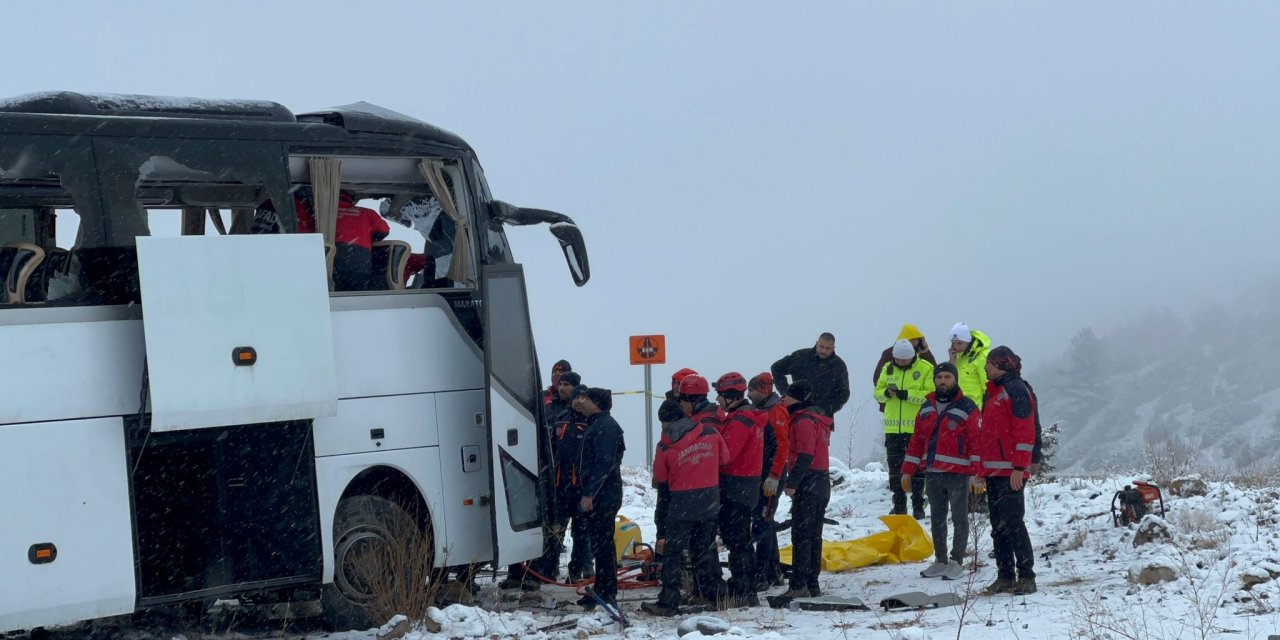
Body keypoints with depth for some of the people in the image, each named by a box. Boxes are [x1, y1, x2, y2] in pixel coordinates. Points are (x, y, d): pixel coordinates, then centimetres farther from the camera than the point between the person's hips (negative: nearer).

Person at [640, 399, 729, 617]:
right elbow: (724, 458, 9)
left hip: (682, 504, -4)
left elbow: (659, 480, -1)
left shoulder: (665, 447, -12)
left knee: (673, 552, 1)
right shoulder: (711, 433, -4)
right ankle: (714, 594, 19)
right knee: (704, 548, 17)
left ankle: (668, 602, -1)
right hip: (710, 502, 4)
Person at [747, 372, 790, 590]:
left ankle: (761, 576, -12)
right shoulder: (759, 411, 17)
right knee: (766, 524, 14)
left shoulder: (777, 411, -12)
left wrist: (774, 477, -23)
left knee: (762, 525, -12)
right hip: (759, 476, 10)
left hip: (771, 478, -10)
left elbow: (782, 446, -19)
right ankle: (774, 572, 22)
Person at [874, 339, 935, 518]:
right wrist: (887, 393, -11)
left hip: (916, 427, -4)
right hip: (893, 428, 4)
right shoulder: (888, 369, 10)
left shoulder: (926, 369, -5)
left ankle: (918, 507, 9)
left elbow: (931, 394, -14)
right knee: (895, 469, 9)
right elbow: (877, 393, 12)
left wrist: (906, 394, -22)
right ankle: (899, 507, 18)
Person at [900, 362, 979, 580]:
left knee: (959, 519, 0)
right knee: (937, 519, 11)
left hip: (957, 474, -6)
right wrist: (908, 471, 12)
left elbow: (977, 442, -10)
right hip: (932, 474, 6)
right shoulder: (927, 408, 13)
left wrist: (977, 472, -17)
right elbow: (917, 441, 16)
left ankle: (957, 562, 5)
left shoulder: (967, 408, -5)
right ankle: (940, 561, 19)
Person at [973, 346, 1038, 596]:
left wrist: (1019, 468, -21)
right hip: (993, 471, 10)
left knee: (1013, 523, -11)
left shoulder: (1016, 390, -8)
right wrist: (982, 469, 21)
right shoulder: (994, 392, 21)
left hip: (1010, 472, -10)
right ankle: (1005, 577, 13)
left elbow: (1025, 432, -15)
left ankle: (1026, 577, -8)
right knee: (998, 527, 9)